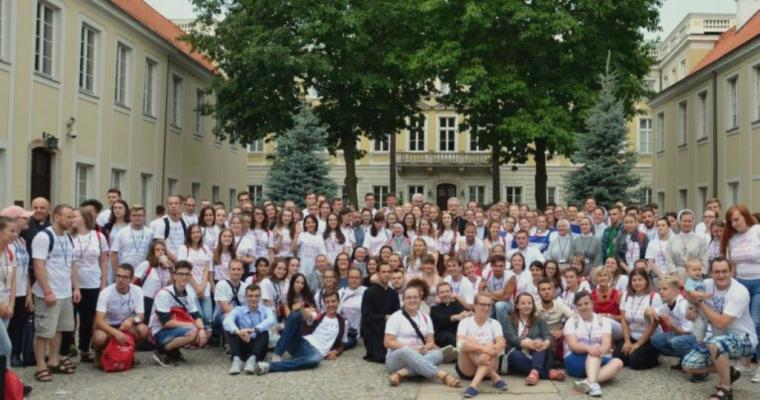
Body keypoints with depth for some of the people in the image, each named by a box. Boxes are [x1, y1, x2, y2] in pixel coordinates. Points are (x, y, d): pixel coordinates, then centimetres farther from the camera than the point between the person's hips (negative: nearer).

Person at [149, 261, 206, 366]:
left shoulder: (189, 294, 1)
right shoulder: (164, 294, -20)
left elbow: (196, 316, -2)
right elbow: (166, 322, -23)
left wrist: (202, 329, -25)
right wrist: (191, 326, -21)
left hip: (176, 329, 8)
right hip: (161, 332, -8)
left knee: (203, 335, -7)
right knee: (193, 332, -29)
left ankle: (173, 352, 4)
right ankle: (161, 352, -14)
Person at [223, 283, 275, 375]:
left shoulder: (266, 310, 4)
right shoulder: (238, 310, 3)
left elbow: (271, 321, -22)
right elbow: (227, 321, -21)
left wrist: (254, 330, -41)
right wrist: (238, 331, -43)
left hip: (258, 350, 0)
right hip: (242, 348, 0)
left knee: (264, 331, -27)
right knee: (231, 329, -21)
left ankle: (252, 359, -42)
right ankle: (236, 359, -37)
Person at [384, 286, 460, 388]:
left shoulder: (425, 317, 13)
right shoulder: (396, 317, -1)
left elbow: (431, 342, 9)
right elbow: (387, 342, -8)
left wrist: (425, 348, -15)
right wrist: (409, 348, -20)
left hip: (419, 356, 4)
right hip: (398, 358, -4)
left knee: (438, 353, -27)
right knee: (406, 352, -40)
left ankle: (401, 373, -41)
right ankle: (443, 376, -49)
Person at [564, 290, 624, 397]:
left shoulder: (603, 321, 8)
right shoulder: (571, 322, 3)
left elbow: (607, 344, -8)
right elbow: (573, 345, -12)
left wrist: (601, 350, -33)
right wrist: (588, 348, -34)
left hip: (600, 361, 3)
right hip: (575, 361, -2)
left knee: (617, 362, -28)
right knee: (594, 353, -33)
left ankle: (588, 382, -50)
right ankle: (593, 383, -58)